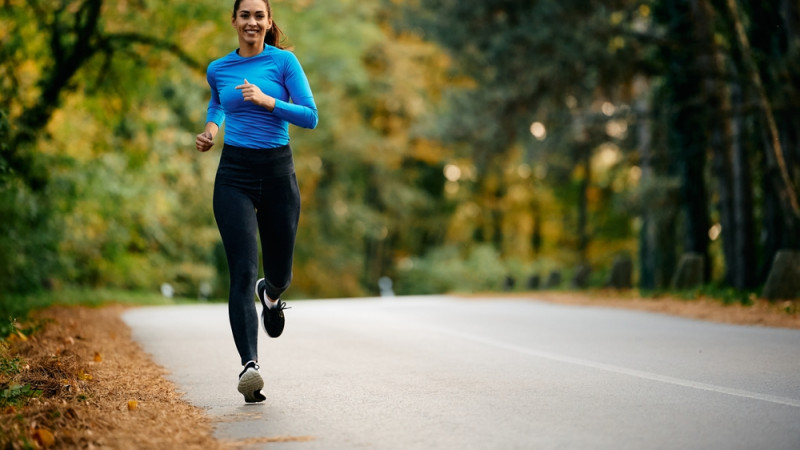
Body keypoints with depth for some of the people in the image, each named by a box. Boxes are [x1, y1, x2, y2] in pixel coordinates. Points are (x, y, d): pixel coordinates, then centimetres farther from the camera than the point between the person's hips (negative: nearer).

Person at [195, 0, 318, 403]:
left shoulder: (284, 61, 0)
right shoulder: (218, 69, 8)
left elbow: (310, 117, -6)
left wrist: (267, 100, -18)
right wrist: (210, 130, 13)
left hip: (277, 172, 0)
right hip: (234, 174, 0)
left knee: (279, 274, 11)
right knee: (243, 271, -15)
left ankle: (271, 294, 50)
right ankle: (249, 365, -22)